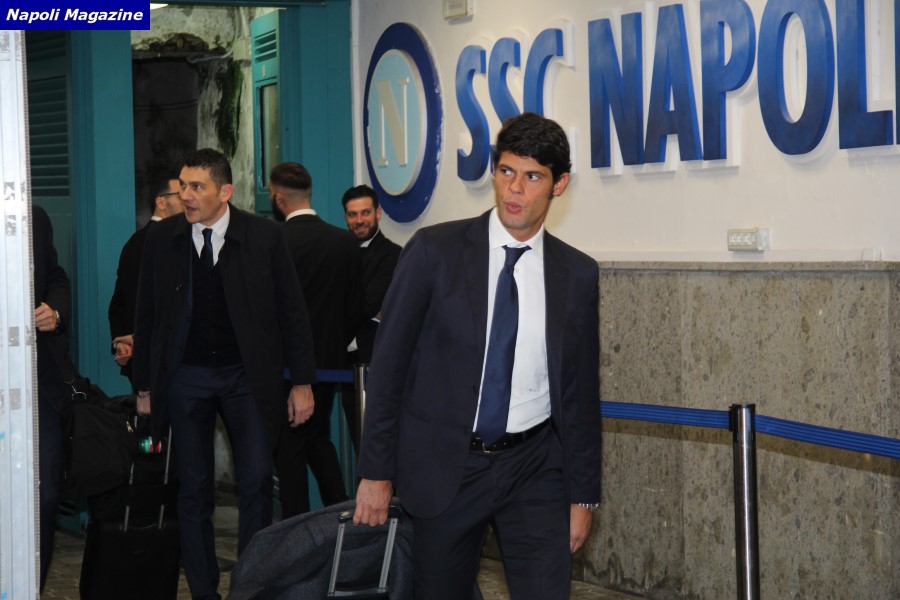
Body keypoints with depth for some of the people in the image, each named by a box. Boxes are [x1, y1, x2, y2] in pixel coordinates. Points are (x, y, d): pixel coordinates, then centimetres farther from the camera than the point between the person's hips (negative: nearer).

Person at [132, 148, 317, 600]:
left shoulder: (264, 236, -4)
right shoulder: (162, 239, 0)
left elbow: (290, 311, 0)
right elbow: (147, 317, 7)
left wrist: (302, 382, -1)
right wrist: (144, 387, 7)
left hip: (247, 376, -1)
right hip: (185, 376, 1)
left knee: (256, 483, -4)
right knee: (194, 490, 4)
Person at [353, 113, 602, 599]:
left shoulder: (578, 274, 1)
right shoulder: (435, 250, -6)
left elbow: (581, 391, 7)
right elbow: (389, 362, -4)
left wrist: (583, 495, 6)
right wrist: (376, 473, -5)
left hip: (534, 468, 1)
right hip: (444, 467, -1)